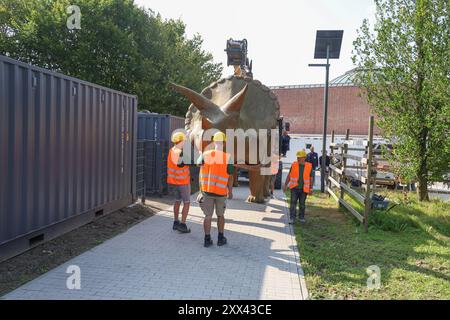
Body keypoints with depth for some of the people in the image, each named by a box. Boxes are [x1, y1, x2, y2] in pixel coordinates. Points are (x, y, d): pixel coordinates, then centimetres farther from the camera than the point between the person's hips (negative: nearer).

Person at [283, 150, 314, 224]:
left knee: (302, 204, 11)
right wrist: (285, 185, 3)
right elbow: (289, 176, 5)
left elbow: (311, 178, 4)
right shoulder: (294, 165, -1)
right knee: (293, 203, -7)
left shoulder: (309, 166, -2)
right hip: (294, 188, 0)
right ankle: (292, 218, -3)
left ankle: (302, 217, 27)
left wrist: (311, 189, 1)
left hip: (304, 189, 0)